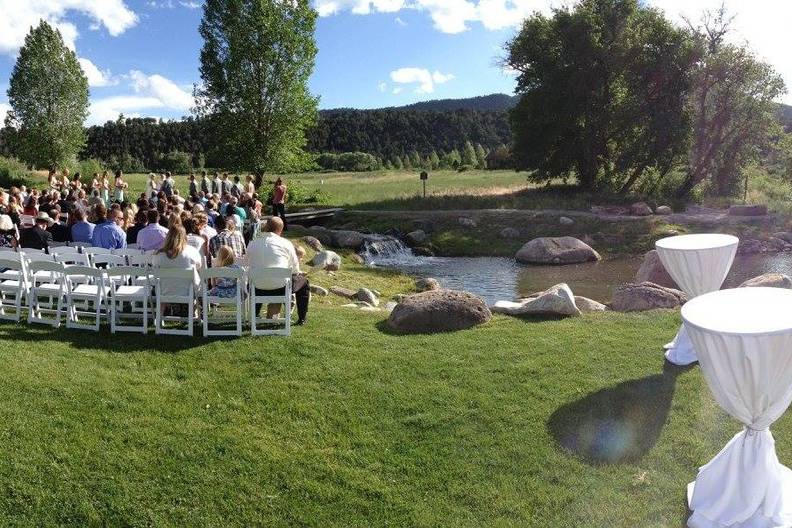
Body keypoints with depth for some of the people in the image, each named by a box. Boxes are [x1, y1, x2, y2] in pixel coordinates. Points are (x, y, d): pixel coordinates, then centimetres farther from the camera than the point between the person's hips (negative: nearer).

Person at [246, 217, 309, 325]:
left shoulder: (252, 244, 6)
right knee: (303, 281, 23)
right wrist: (298, 272, 29)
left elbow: (250, 264, 16)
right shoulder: (286, 243, -3)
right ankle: (302, 319, 26)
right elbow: (295, 268, 4)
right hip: (280, 287, -4)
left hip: (258, 288, 4)